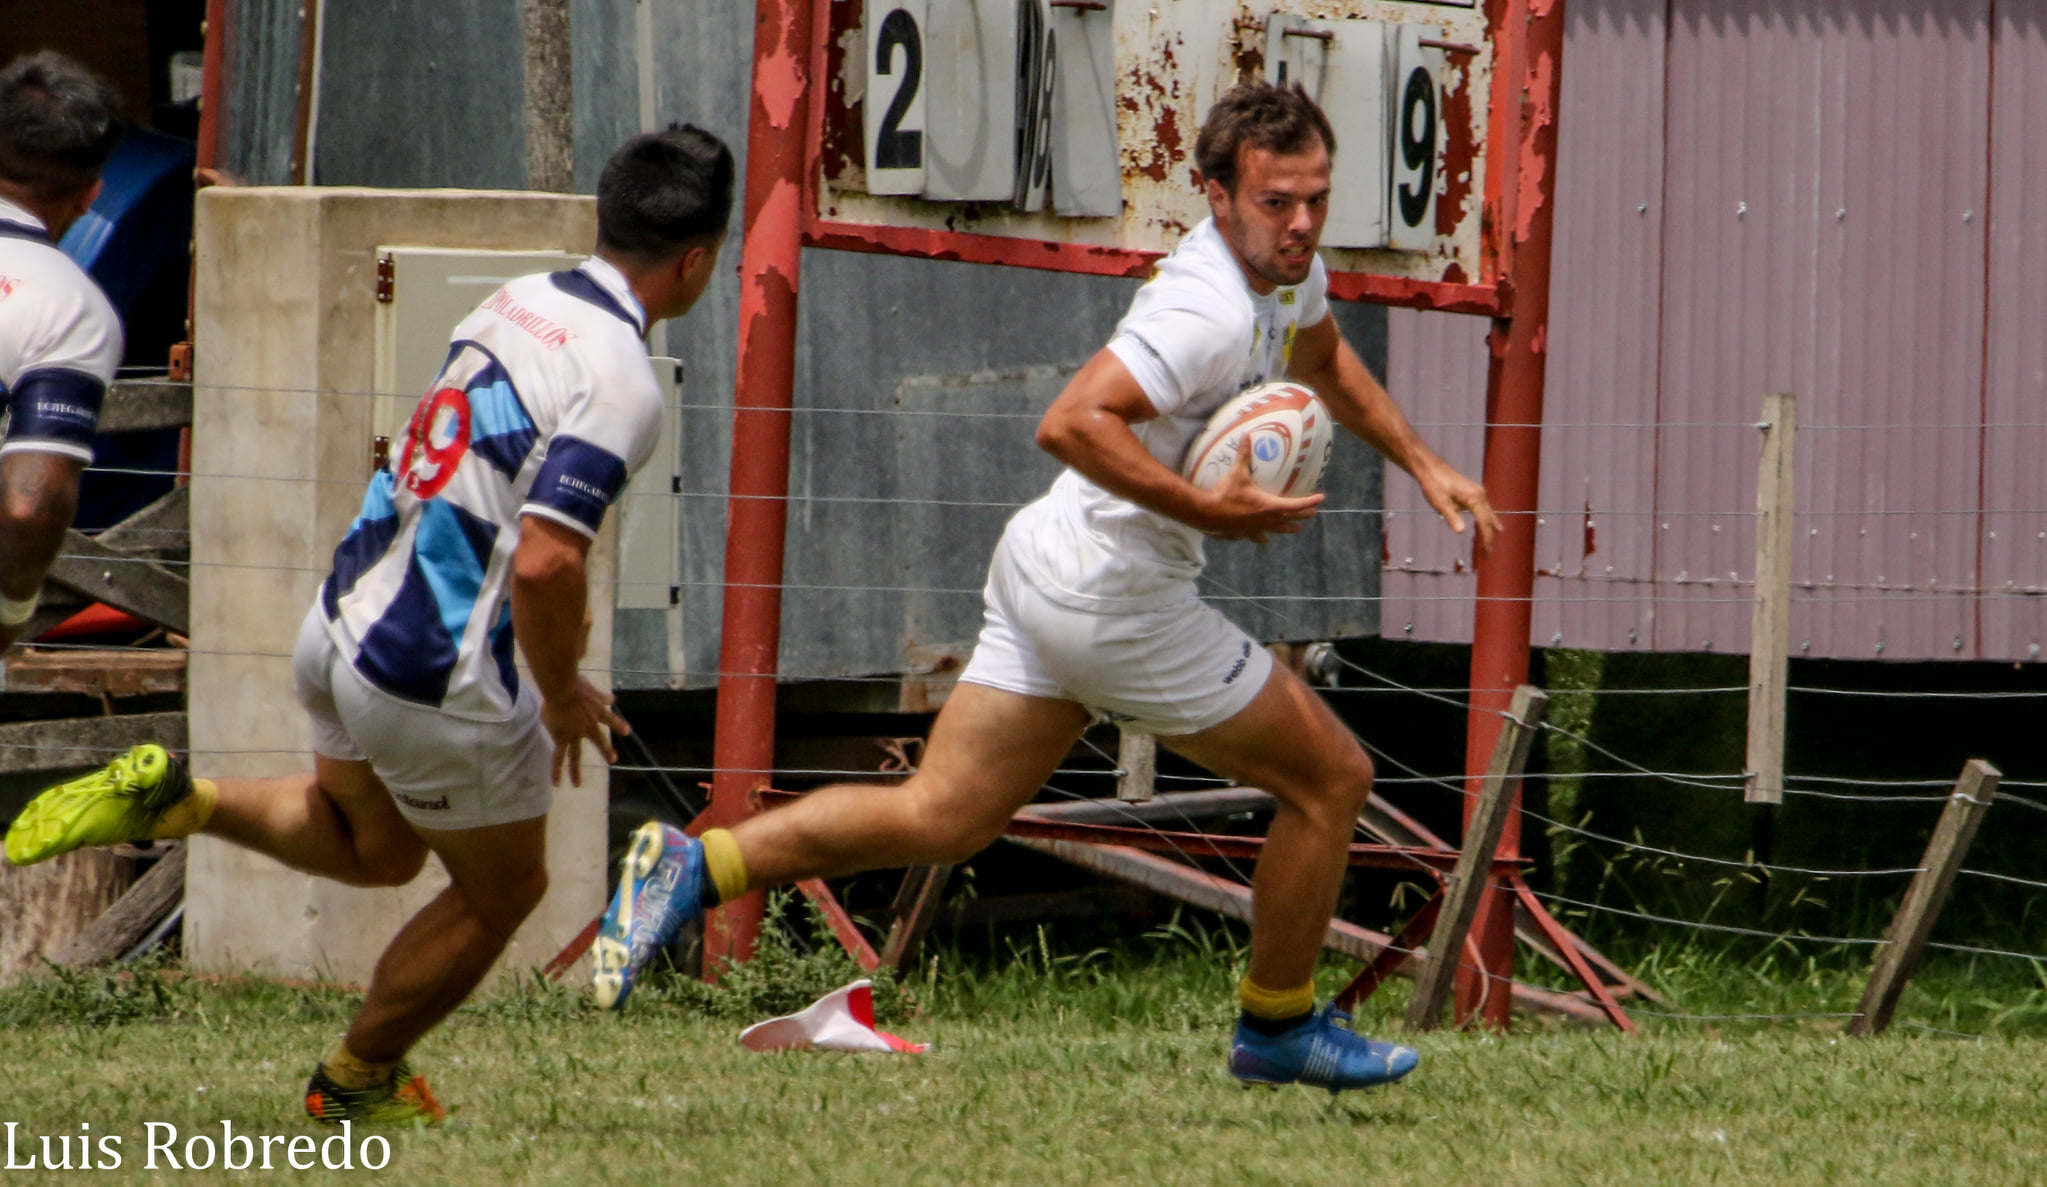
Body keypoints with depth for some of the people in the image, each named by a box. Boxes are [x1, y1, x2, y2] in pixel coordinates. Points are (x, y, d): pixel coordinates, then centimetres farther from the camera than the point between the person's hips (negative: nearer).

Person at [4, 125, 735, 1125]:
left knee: (374, 846, 31)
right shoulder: (622, 385, -20)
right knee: (500, 888, 19)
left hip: (339, 627, 8)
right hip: (434, 682, -8)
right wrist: (562, 697, -10)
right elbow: (544, 563, -28)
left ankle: (171, 802, 11)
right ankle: (356, 1082, 34)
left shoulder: (518, 302, 6)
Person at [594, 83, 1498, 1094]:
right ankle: (1278, 1028, 20)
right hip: (1116, 602, -10)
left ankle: (693, 868, 2)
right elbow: (1071, 423, -35)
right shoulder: (1210, 312, -25)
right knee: (1331, 780, 4)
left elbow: (1325, 362, 32)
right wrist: (1205, 510, -35)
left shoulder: (1290, 269, 8)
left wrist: (1423, 465, 29)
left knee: (938, 818, 9)